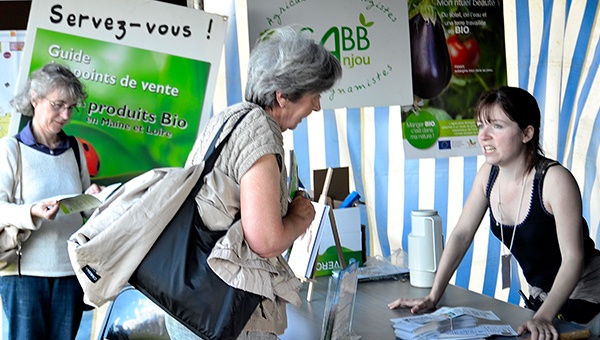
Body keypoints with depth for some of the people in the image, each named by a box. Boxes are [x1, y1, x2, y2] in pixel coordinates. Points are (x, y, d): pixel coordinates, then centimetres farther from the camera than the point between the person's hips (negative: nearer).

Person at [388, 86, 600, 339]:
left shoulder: (554, 180, -26)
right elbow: (461, 234, -3)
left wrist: (543, 317, -37)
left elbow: (573, 257, -27)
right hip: (540, 296, 6)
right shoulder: (488, 175, -7)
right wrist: (432, 297, -8)